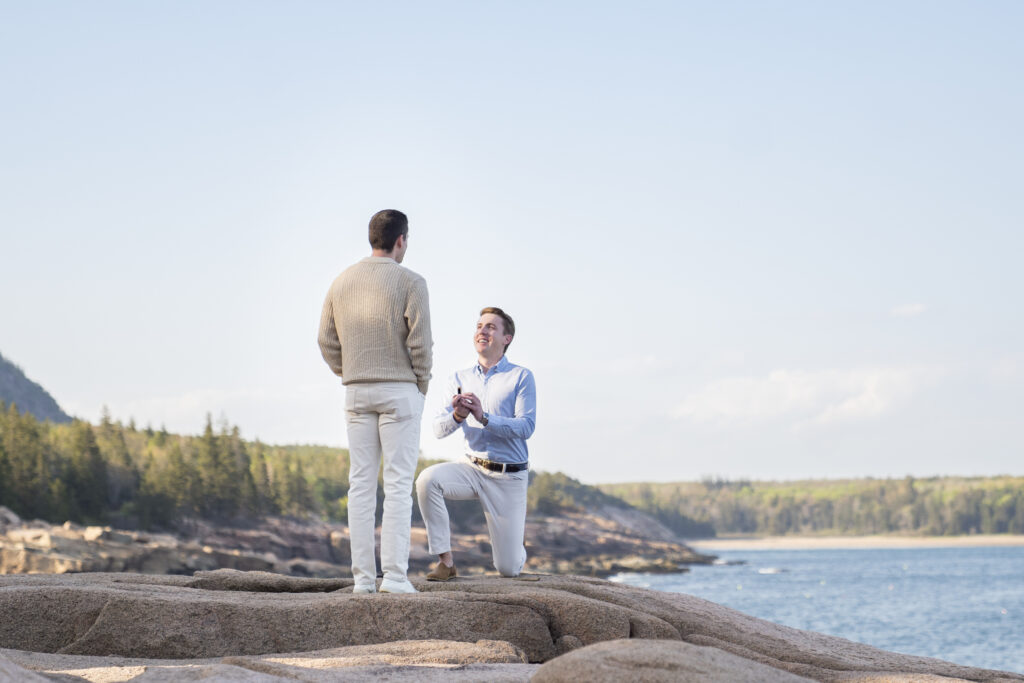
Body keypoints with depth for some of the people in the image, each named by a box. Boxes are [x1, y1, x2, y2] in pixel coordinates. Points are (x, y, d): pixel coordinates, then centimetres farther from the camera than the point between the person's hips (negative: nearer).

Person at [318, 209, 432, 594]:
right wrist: (421, 386, 3)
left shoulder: (342, 282, 8)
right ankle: (394, 575, -9)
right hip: (399, 390, -4)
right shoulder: (410, 282, -8)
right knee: (398, 484, -4)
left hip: (356, 392, 4)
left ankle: (363, 577, 3)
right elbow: (420, 343, -12)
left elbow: (327, 342, 9)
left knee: (361, 485, 5)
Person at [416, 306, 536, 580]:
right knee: (427, 480, -30)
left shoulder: (521, 377, -4)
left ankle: (515, 537, 35)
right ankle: (446, 561, -19)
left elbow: (526, 427, -15)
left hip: (509, 477, -3)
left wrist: (485, 417, -28)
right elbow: (439, 429, 0)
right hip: (473, 468, 3)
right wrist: (457, 416, -23)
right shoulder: (460, 379, 8)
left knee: (508, 569, -4)